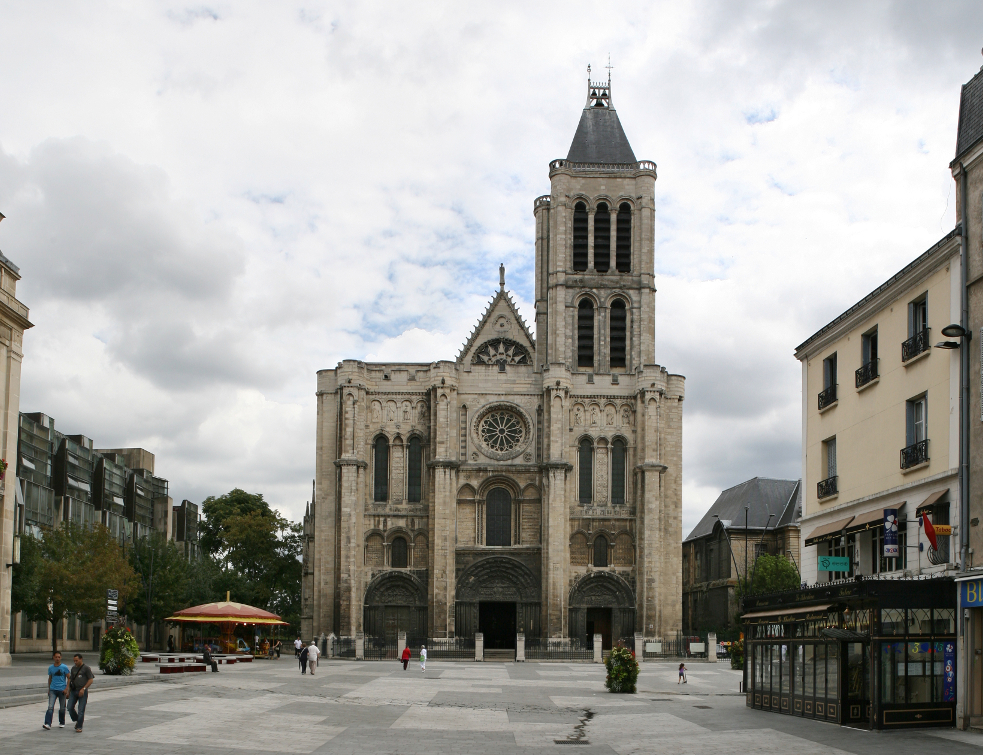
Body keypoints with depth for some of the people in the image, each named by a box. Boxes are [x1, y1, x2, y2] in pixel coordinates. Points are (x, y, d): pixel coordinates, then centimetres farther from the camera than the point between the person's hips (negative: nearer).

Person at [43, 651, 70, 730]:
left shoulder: (64, 667, -2)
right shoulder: (50, 668, 7)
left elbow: (69, 678, 0)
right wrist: (48, 689, 17)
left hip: (62, 690, -2)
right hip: (53, 690, 2)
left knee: (62, 708, 8)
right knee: (50, 707, -12)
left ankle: (62, 723, 24)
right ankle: (47, 724, -18)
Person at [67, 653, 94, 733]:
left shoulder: (86, 668, -4)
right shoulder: (73, 668, 14)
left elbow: (91, 680, -7)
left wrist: (83, 689, -15)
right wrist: (69, 691, 15)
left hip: (82, 692, -5)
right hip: (73, 691, 5)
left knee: (81, 710, -5)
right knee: (70, 708, -3)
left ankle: (79, 727, 1)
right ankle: (76, 721, 21)